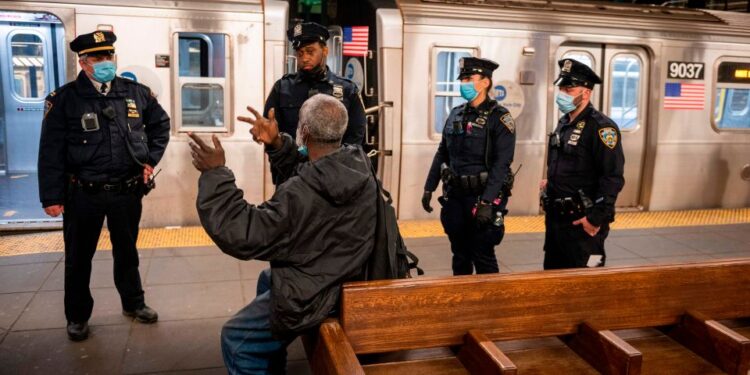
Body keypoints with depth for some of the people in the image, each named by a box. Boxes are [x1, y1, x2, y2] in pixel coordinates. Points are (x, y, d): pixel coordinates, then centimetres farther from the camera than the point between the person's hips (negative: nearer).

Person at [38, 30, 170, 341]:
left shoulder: (136, 92, 2)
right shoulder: (65, 99, -8)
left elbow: (160, 123, 17)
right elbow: (51, 152, -8)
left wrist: (151, 159, 7)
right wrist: (52, 196, -10)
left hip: (128, 191, 3)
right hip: (83, 194, -2)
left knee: (127, 252, 19)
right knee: (79, 257, 11)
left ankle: (133, 303, 38)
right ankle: (77, 316, 29)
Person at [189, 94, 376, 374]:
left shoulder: (302, 194, -36)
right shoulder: (357, 163, -12)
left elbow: (242, 234, -29)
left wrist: (215, 173, -24)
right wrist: (277, 144, -7)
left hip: (314, 296, -9)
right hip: (344, 274, 9)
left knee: (235, 339, 10)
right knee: (267, 279, 34)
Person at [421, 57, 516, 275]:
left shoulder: (499, 118, -9)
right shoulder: (455, 114, 10)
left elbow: (501, 165, -16)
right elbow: (442, 154, 15)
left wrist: (486, 202, -23)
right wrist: (429, 188, 12)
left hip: (482, 198, -6)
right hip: (454, 196, 6)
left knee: (483, 257, 2)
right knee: (460, 256, 15)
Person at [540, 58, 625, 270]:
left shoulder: (601, 127, -14)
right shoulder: (564, 123, 12)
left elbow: (613, 178, -19)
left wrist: (596, 218, -21)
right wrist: (551, 182, 11)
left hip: (582, 222, -8)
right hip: (556, 218, 8)